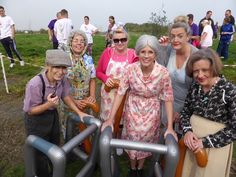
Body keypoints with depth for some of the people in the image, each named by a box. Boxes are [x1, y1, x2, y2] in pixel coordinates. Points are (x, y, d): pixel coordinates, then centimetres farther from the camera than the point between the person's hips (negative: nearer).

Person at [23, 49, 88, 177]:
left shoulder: (62, 79, -18)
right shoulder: (35, 84, -34)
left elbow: (66, 96, -1)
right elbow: (30, 110, -23)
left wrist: (79, 112, -3)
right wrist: (48, 104, -39)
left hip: (53, 115, 6)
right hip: (36, 120, -5)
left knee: (55, 146, 26)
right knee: (41, 152, 14)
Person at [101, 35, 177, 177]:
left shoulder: (163, 73, -21)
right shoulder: (130, 69, -18)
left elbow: (168, 99, -15)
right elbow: (120, 93, -14)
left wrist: (170, 127, -18)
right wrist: (111, 118, -17)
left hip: (151, 113, 0)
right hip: (132, 111, 1)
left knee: (146, 141, 18)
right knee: (132, 140, 17)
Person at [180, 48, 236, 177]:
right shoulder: (195, 87, -5)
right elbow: (185, 111, 3)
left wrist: (206, 142, -20)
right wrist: (187, 131, -15)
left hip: (215, 146, -4)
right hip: (192, 140, 4)